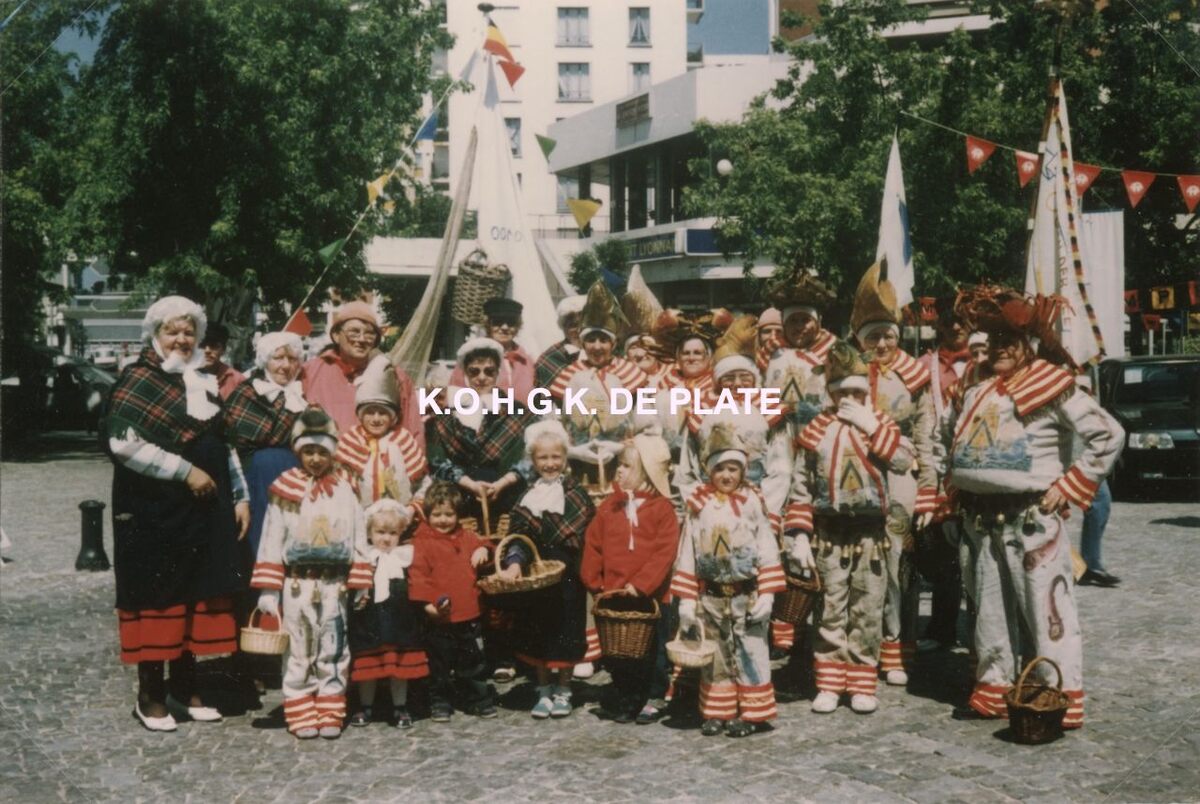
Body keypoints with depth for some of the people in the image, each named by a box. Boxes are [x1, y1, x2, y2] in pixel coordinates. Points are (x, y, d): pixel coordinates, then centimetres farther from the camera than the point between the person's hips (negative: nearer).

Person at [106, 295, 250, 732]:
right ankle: (150, 696, 11)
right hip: (154, 511, -6)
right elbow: (123, 442, -18)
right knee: (156, 595, 0)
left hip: (204, 510, 6)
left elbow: (226, 444, 18)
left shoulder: (206, 381, 13)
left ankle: (184, 688, 21)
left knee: (198, 595, 9)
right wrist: (185, 471, -18)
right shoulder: (138, 381, -6)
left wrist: (240, 496, 10)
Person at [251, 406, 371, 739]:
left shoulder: (344, 490, 4)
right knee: (298, 651, 3)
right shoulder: (285, 490, -1)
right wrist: (268, 590, -6)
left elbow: (358, 540, 5)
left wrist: (361, 584, -1)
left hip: (334, 583, 2)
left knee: (333, 651, 5)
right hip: (297, 583, -1)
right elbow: (272, 542, -1)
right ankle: (301, 715, 10)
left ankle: (330, 715, 12)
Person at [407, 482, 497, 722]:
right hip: (439, 617, -5)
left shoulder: (466, 537, 9)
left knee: (472, 663, 15)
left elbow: (479, 544, 26)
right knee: (440, 665, 7)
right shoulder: (422, 542, -9)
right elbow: (417, 575, -15)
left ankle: (477, 699, 27)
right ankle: (440, 703, 20)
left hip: (468, 614, 5)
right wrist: (427, 603, -24)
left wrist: (483, 550, 1)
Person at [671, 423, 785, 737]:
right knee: (715, 655, 10)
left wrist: (767, 594, -11)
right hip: (711, 596, 2)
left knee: (750, 654, 2)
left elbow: (767, 552, -4)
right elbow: (688, 555, 3)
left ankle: (751, 712, 12)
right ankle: (717, 712, 20)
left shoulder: (752, 503, -3)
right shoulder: (699, 506, 1)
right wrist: (687, 600, 1)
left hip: (747, 595, -2)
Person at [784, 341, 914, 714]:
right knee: (831, 611, 4)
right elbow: (801, 490, 2)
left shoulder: (882, 424, 5)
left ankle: (862, 685, 13)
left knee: (868, 611, 4)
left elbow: (903, 462, -14)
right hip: (829, 534, -1)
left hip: (871, 533, 1)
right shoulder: (816, 431, 2)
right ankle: (829, 685, 12)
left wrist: (872, 426, -16)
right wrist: (799, 537, -5)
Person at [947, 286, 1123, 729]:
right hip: (983, 520, 7)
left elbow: (1108, 436, -8)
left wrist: (1070, 487, -9)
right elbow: (958, 449, 26)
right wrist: (961, 494, 12)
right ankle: (994, 689, 22)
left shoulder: (1053, 388, -5)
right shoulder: (978, 392, 15)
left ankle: (1064, 698, -1)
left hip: (1032, 518, -7)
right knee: (991, 609, 13)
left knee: (1046, 609, -6)